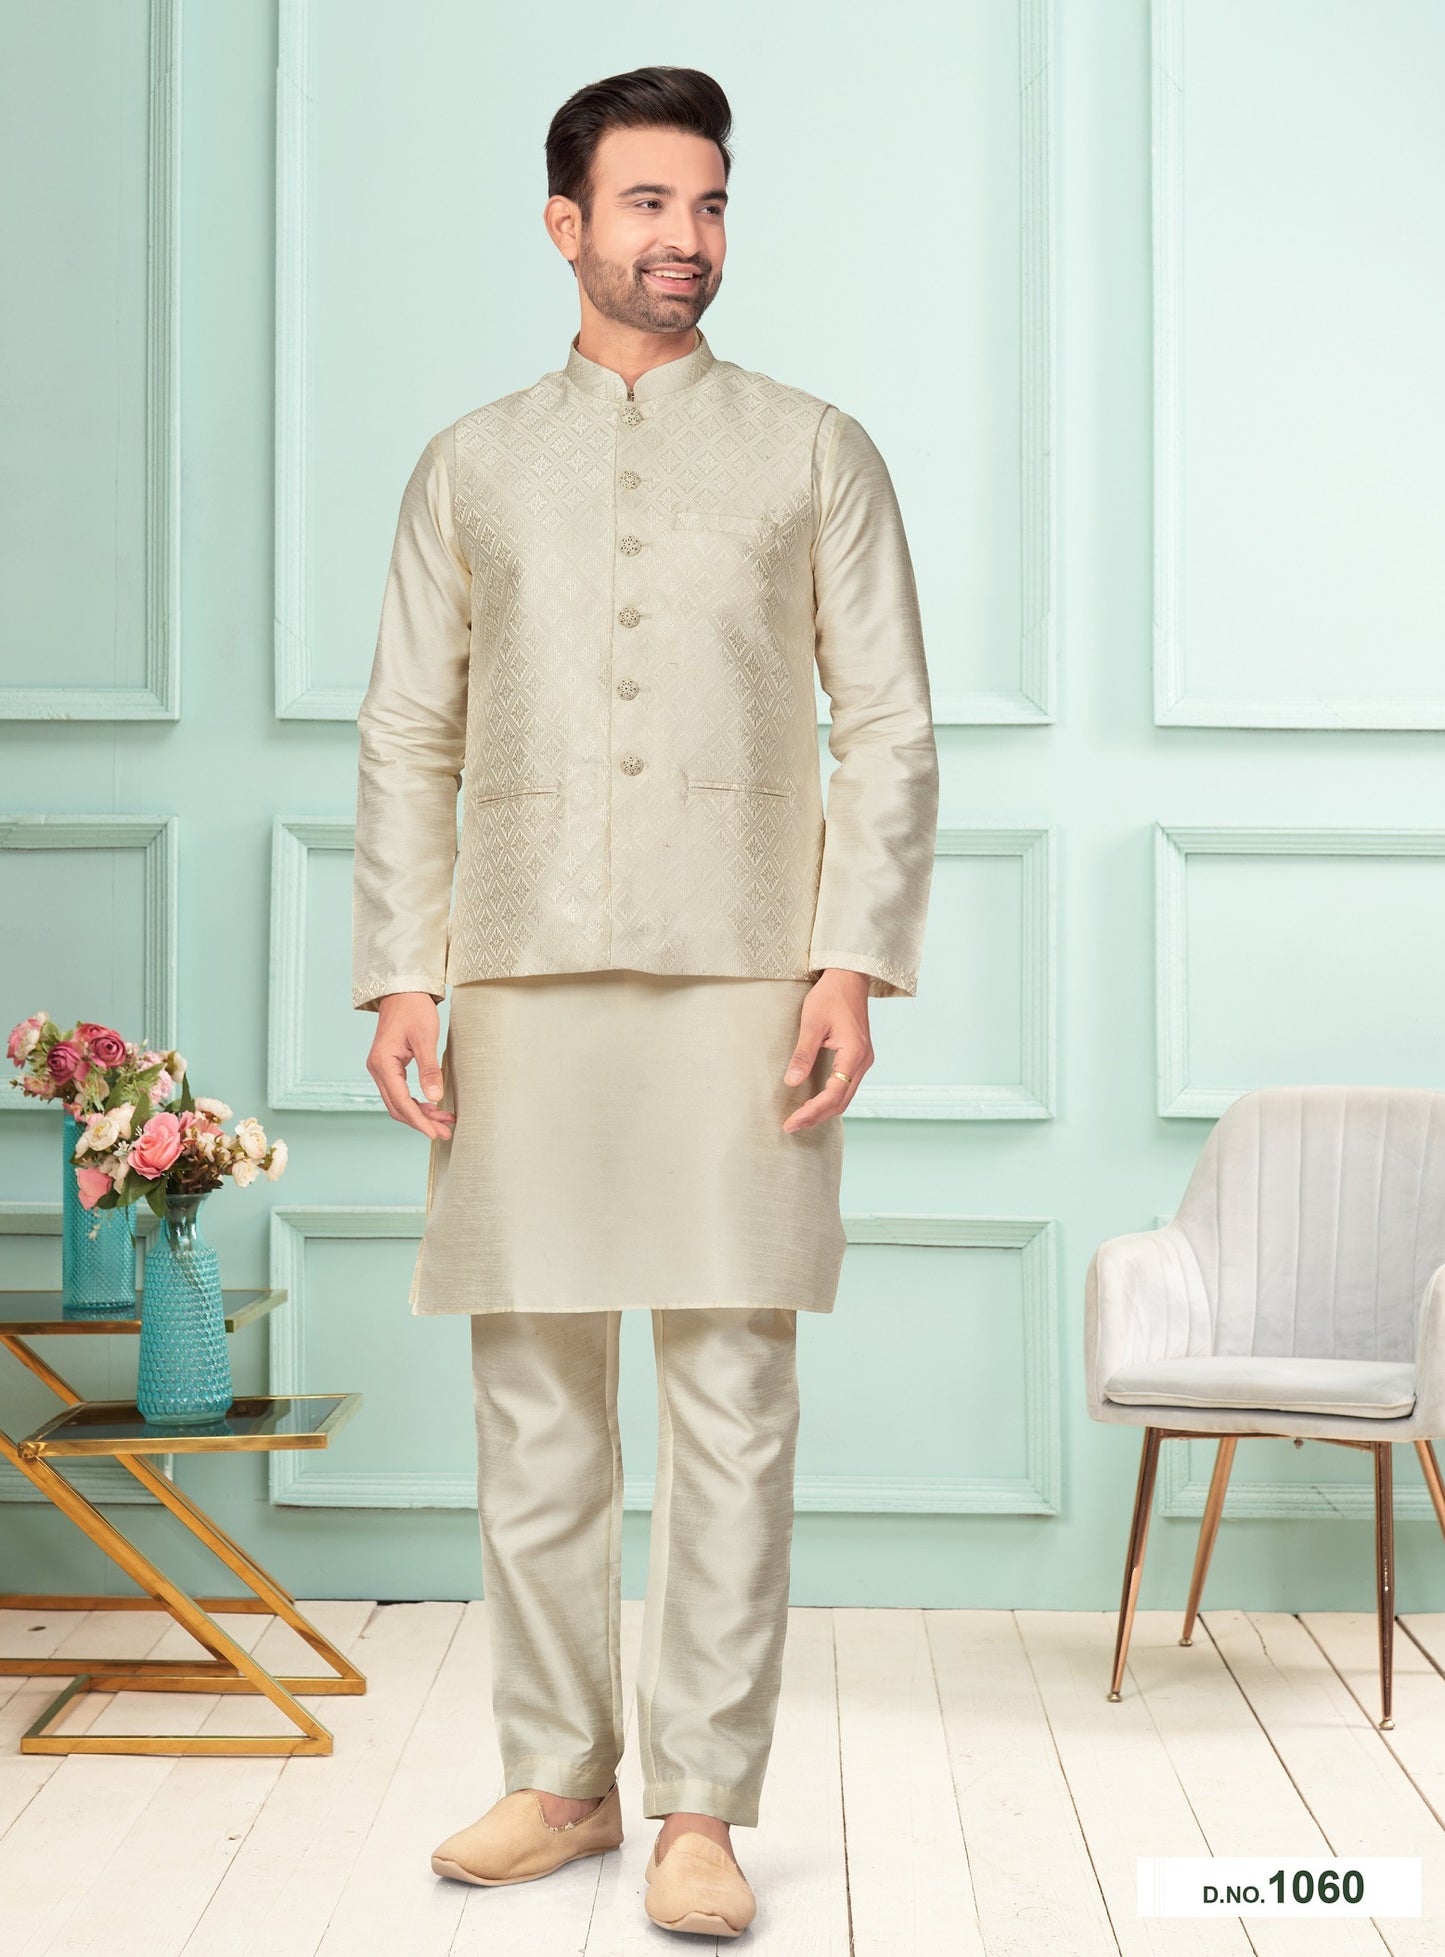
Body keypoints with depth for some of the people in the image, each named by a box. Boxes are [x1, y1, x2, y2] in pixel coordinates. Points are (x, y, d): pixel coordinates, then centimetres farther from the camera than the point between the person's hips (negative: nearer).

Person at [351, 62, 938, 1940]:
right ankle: (559, 1775, 18)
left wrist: (857, 963, -7)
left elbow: (890, 728, 5)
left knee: (731, 1406, -3)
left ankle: (701, 1806, 6)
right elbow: (406, 738, 12)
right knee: (534, 1400, 5)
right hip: (525, 978, 2)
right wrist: (398, 977, 2)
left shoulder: (815, 450, 10)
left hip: (741, 978, -2)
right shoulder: (472, 465, 15)